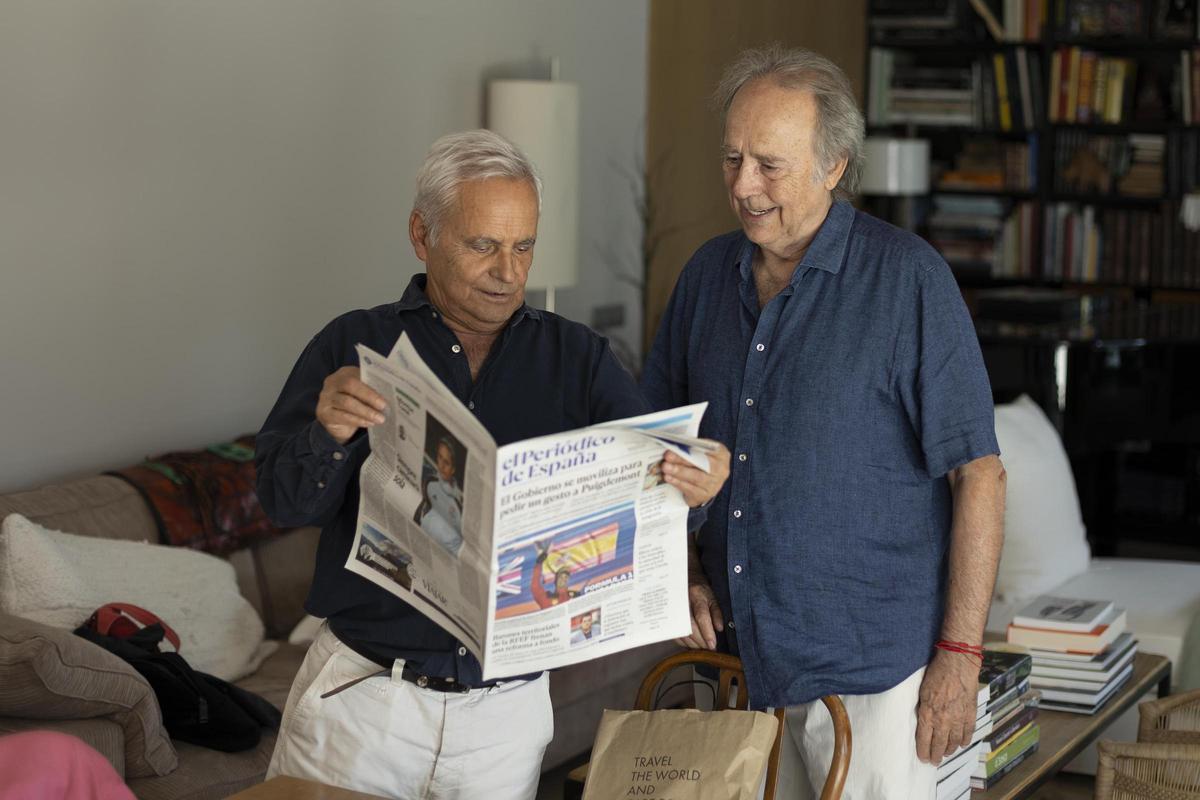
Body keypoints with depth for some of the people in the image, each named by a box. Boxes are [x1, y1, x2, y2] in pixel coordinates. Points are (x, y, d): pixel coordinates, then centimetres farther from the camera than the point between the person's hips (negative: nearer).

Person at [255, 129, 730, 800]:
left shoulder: (578, 359, 5)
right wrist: (330, 435, -27)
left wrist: (694, 485, -30)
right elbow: (285, 500, -6)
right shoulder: (356, 346, 1)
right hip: (359, 692, -1)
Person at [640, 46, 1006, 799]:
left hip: (872, 670, -5)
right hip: (744, 662, 5)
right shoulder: (708, 275, 7)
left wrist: (960, 653, -14)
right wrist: (686, 573, 5)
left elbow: (978, 473, -11)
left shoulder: (906, 278, -10)